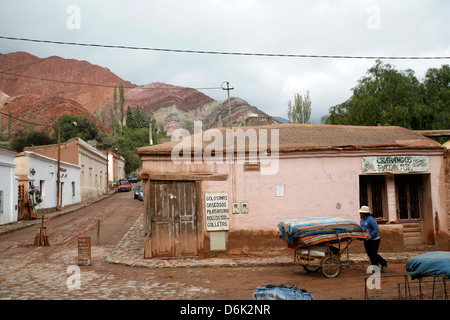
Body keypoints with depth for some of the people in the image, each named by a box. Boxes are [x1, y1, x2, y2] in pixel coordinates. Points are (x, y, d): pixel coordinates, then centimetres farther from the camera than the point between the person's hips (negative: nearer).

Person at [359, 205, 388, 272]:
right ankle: (376, 267, 19)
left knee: (373, 254, -8)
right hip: (366, 240, 8)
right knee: (370, 254, 8)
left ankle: (384, 263, 13)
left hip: (374, 240, -8)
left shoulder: (371, 220, -18)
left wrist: (370, 236, -27)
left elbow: (377, 229, -23)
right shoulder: (362, 220, 9)